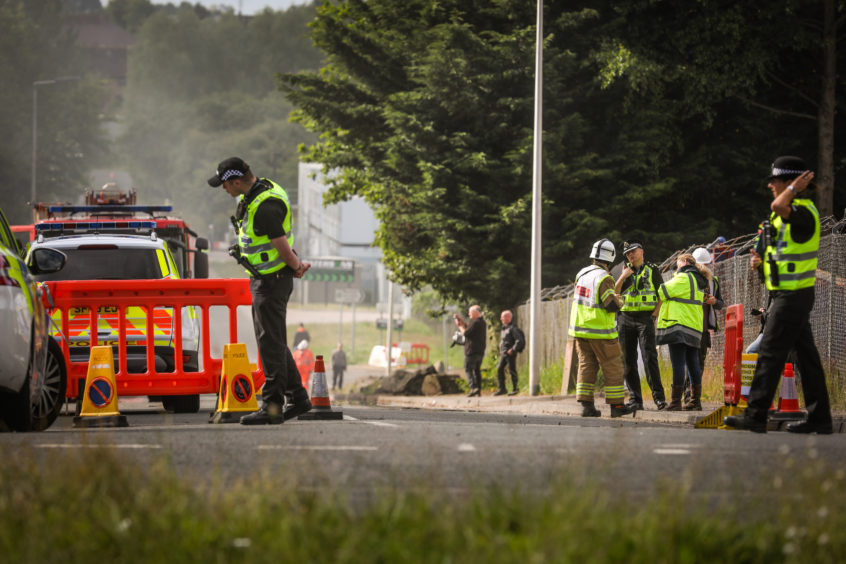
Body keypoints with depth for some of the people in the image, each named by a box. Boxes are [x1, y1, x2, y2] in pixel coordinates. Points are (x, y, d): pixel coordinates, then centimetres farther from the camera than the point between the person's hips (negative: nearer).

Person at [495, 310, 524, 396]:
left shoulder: (513, 328, -12)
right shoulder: (504, 328, 16)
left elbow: (519, 340, -17)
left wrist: (513, 350, -19)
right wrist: (501, 351, 17)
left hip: (510, 353, -8)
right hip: (503, 353, 8)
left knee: (512, 371, -2)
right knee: (499, 369, 0)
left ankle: (514, 389, 6)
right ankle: (502, 388, 2)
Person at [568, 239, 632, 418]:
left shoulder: (582, 274, 5)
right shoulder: (603, 278, -18)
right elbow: (612, 305, -22)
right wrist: (619, 301, 0)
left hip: (580, 327, 7)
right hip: (600, 331, -7)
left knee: (586, 365, 8)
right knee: (613, 367, 3)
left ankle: (586, 404, 2)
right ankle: (616, 405, 5)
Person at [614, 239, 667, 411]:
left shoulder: (652, 271, 5)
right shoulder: (624, 271, 14)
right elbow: (614, 294, 6)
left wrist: (655, 316, -7)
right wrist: (623, 277, -8)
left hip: (645, 319, -4)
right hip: (625, 319, 4)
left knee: (649, 357, -16)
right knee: (628, 361, 1)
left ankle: (659, 397, -17)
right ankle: (635, 400, 4)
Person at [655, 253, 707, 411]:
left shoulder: (684, 278, -7)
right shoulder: (698, 282, 21)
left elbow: (662, 293, -6)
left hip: (680, 324, -9)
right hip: (694, 329, 9)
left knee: (678, 364, -10)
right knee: (693, 364, 11)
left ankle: (676, 402, -13)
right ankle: (696, 400, 13)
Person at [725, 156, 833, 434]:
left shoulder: (803, 212, -16)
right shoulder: (793, 212, 16)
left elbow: (779, 207, -39)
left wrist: (794, 189, -21)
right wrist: (762, 260, 9)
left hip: (793, 296, -10)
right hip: (788, 294, 10)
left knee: (770, 353, -8)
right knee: (806, 356, 9)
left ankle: (755, 416, -7)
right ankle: (819, 418, 10)